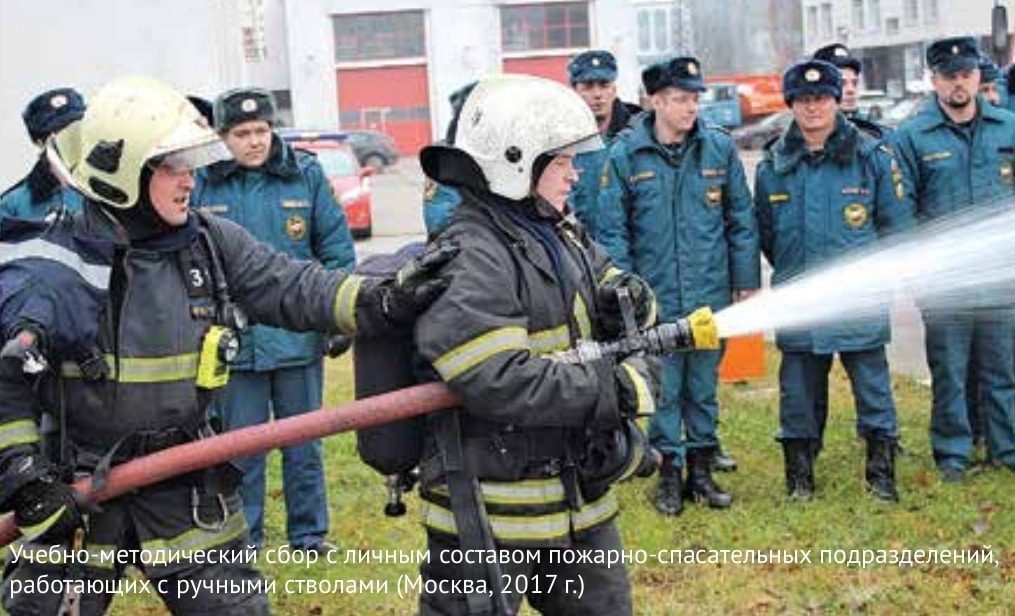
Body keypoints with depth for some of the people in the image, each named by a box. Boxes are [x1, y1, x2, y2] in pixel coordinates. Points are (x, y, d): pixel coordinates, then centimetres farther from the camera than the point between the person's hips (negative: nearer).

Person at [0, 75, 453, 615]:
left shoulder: (209, 242, -1)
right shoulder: (50, 268, -13)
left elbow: (292, 286, -8)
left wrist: (382, 300, -22)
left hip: (188, 487, 3)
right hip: (76, 494, -3)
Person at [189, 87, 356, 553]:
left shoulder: (306, 174, 0)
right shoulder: (202, 183, -3)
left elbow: (336, 247, 4)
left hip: (299, 338, 1)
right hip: (233, 340, -1)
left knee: (304, 444, 13)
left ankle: (309, 533, 26)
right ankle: (243, 537, 22)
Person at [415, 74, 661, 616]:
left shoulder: (560, 235, 10)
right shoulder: (466, 261, -20)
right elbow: (500, 382, -29)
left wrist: (626, 299, -5)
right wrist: (624, 386, -23)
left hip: (578, 499, 9)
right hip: (492, 516, -9)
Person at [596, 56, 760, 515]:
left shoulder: (719, 147, 1)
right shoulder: (625, 156, -5)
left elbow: (741, 220, 6)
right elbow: (612, 230, -2)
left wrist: (746, 281, 5)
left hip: (710, 296, 2)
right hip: (655, 300, -2)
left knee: (704, 387, 13)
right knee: (662, 390, 6)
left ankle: (701, 469, 25)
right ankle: (669, 472, 19)